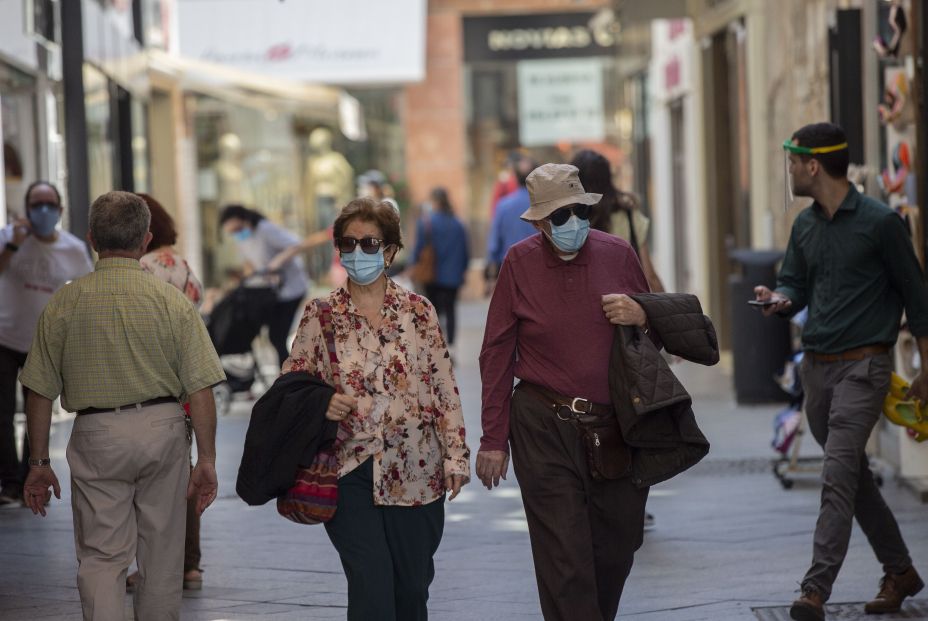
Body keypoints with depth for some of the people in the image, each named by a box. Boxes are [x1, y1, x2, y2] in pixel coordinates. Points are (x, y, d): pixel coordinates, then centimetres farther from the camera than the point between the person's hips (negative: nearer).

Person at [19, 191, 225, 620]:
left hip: (96, 435, -1)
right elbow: (199, 389, -6)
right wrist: (206, 460, 0)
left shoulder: (64, 303, -2)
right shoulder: (172, 301, -4)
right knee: (161, 554, 14)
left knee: (100, 556, 2)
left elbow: (39, 392, 1)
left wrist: (39, 462, 9)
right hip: (163, 427, 1)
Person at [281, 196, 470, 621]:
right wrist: (321, 405, -14)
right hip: (350, 474, -1)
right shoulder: (320, 315, 2)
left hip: (415, 473, 2)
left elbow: (445, 390, 5)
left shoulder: (418, 311, 4)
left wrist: (455, 456, 0)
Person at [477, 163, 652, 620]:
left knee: (617, 549, 11)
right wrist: (494, 439, -2)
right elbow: (497, 355, 0)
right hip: (545, 428, -3)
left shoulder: (617, 254, 4)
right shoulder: (520, 263, -2)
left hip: (615, 425, 3)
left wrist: (642, 316, -8)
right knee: (564, 559, -8)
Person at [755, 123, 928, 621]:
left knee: (838, 477, -15)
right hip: (816, 367, 7)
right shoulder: (805, 225, 10)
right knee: (854, 477, 14)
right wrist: (779, 299, -8)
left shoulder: (879, 222, -9)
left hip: (863, 366, -7)